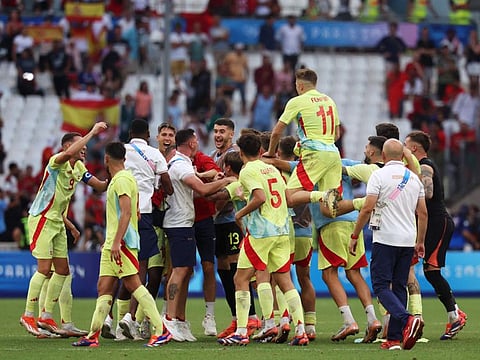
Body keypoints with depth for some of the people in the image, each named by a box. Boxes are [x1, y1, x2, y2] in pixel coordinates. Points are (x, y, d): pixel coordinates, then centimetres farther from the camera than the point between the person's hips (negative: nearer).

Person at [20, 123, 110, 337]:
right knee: (44, 269, -12)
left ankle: (46, 317, 15)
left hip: (57, 222, 9)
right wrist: (92, 132, -36)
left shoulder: (79, 168, 10)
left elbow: (100, 186, 13)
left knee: (62, 270, 7)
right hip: (41, 220, -9)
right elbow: (68, 153, -39)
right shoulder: (57, 162, -16)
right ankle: (28, 316, -4)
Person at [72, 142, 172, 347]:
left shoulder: (122, 180, -12)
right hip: (112, 243, 10)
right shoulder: (115, 180, 18)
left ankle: (162, 331, -12)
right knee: (104, 287, 6)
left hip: (123, 242, -10)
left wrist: (117, 242, -26)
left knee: (133, 285, -12)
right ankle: (93, 336, 6)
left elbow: (126, 213, -21)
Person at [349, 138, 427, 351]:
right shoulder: (414, 178, 11)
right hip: (408, 240, 5)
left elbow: (367, 208, -12)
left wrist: (354, 236, -3)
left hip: (385, 239, -5)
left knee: (381, 286, -3)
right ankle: (394, 338, 5)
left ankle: (407, 320, -27)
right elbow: (423, 213, 12)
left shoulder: (379, 175, -6)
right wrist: (420, 242, 22)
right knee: (399, 287, 10)